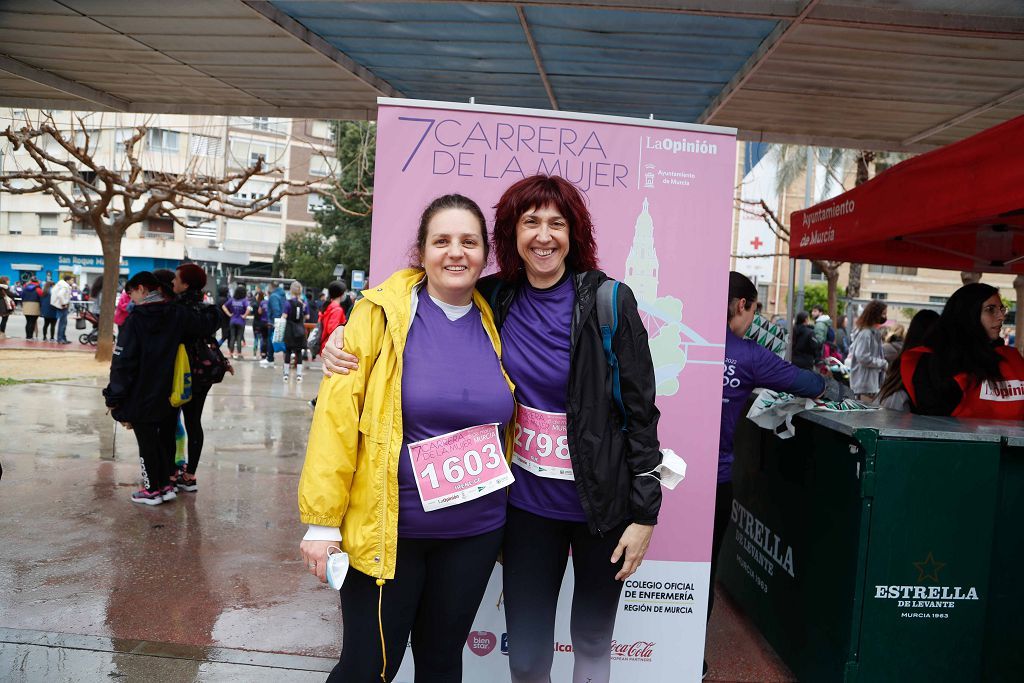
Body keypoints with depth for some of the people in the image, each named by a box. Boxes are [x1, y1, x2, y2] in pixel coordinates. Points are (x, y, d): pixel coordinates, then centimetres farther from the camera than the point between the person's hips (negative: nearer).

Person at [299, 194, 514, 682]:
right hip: (387, 529, -3)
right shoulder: (383, 313, -9)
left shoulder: (493, 326, 4)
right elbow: (337, 414, -11)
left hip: (474, 532, 4)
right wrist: (322, 521, -13)